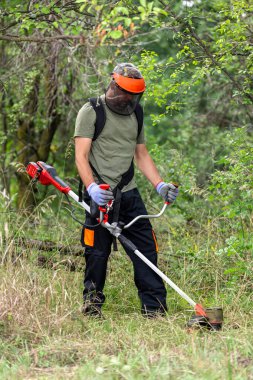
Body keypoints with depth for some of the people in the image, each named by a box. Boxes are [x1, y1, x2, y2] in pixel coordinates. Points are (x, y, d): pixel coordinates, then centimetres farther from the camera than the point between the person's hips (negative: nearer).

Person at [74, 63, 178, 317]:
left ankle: (154, 306, 3)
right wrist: (92, 187, -26)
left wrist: (160, 185, 10)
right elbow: (81, 155, -11)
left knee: (146, 248, 0)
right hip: (101, 195, -5)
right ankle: (92, 302, 16)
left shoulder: (135, 115, 18)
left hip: (129, 193, 5)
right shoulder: (91, 112, -3)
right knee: (97, 252, -1)